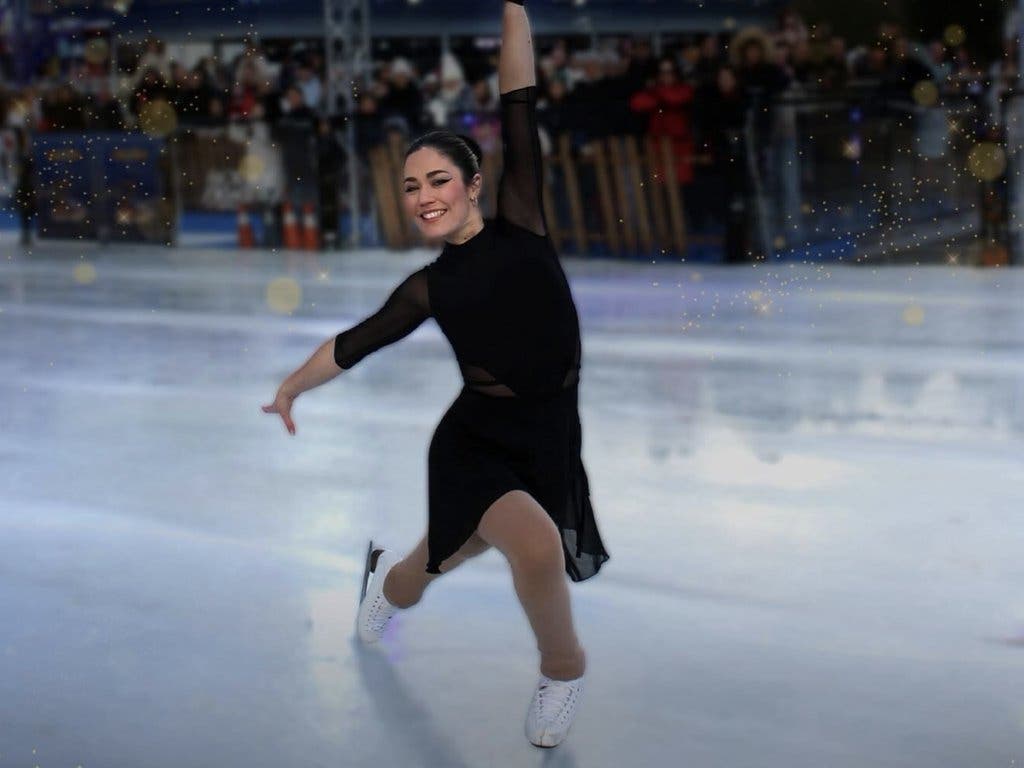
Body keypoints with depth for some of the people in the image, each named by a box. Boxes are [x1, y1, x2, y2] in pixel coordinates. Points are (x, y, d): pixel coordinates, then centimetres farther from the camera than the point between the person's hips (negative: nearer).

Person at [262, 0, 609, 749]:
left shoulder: (521, 222, 0)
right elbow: (352, 344, 15)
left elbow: (520, 106, -5)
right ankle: (564, 671, 6)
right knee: (538, 546, -23)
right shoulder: (430, 287, 0)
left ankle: (388, 581, 46)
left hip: (550, 440, 2)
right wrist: (289, 388, 25)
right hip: (477, 440, -2)